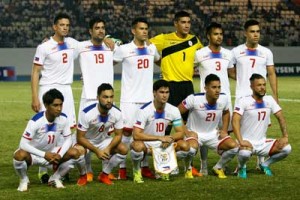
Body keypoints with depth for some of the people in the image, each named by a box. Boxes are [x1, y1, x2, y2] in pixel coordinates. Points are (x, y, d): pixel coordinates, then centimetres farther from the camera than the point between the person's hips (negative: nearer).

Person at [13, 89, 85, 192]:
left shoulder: (63, 119, -15)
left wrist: (60, 155, -24)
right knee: (20, 155, -38)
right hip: (33, 154, -4)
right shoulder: (36, 121, -28)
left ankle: (55, 178, 5)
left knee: (75, 153, -18)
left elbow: (68, 139, -5)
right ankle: (24, 180, -6)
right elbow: (23, 144, -29)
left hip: (51, 153, 4)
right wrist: (44, 155, -34)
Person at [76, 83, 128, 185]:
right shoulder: (87, 113, -31)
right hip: (87, 142, -4)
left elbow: (118, 135, -9)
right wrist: (97, 151, -32)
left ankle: (104, 175, 3)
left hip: (103, 140, 4)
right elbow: (80, 138, -25)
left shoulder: (117, 113, -19)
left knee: (123, 149, -17)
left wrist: (108, 149, -27)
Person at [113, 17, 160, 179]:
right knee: (127, 131, -4)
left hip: (148, 98, 5)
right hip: (130, 99, -5)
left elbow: (159, 60, 29)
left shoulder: (152, 48, 9)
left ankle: (145, 167, 15)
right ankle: (122, 168, 1)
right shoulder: (124, 49, -6)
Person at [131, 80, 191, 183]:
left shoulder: (173, 110, -8)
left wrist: (170, 138, -27)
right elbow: (136, 135, -29)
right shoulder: (145, 110, -23)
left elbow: (180, 133, -4)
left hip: (163, 144, 5)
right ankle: (136, 171, -9)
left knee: (184, 146, -17)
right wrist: (160, 138, -33)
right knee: (137, 146, -40)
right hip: (145, 143, -5)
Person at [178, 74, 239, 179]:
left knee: (234, 146, -18)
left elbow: (226, 113, 15)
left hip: (213, 134, 4)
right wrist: (186, 131, -18)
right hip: (195, 133, -4)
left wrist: (224, 130, 3)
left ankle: (218, 168, 9)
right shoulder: (194, 99, -22)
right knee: (192, 147, -39)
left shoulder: (223, 99, -8)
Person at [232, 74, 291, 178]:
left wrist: (285, 136, -6)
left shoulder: (269, 100, 6)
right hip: (247, 142, -5)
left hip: (263, 142, 5)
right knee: (245, 153, -39)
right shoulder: (243, 101, -11)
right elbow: (235, 121, -20)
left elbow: (280, 118, 8)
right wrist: (240, 141, -32)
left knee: (287, 148, -15)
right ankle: (242, 167, 0)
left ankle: (265, 165, 12)